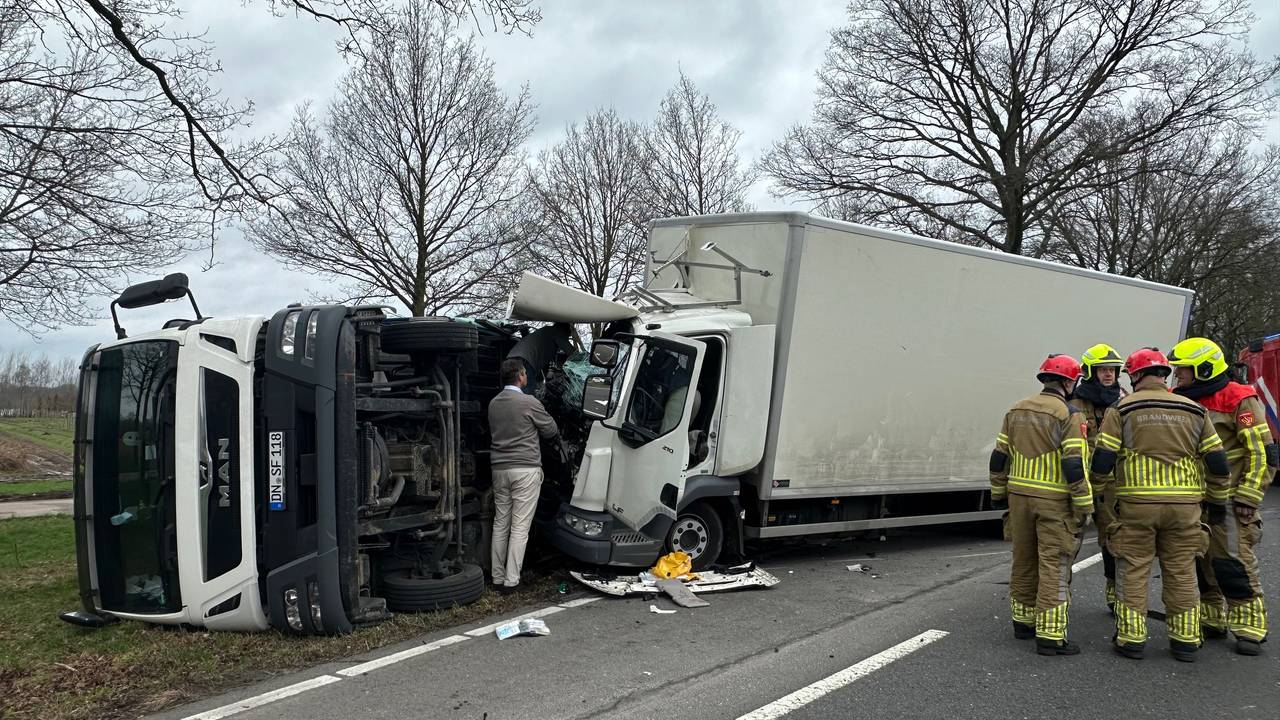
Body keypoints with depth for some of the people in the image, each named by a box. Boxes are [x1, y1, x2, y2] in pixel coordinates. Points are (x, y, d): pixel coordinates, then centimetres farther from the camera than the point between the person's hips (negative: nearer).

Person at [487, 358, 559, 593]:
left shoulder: (493, 403, 8)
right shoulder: (529, 402, -11)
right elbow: (551, 431, -1)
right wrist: (557, 435, 22)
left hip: (499, 468, 6)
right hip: (525, 469, -6)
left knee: (500, 523, 13)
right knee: (520, 527, -2)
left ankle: (497, 578, 17)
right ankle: (511, 580, -3)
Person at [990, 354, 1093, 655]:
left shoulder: (1015, 411, 8)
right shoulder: (1069, 416, -11)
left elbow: (999, 458, 10)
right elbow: (1075, 466, -16)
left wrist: (999, 495, 18)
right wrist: (1083, 507, -9)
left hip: (1019, 496, 6)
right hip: (1054, 501, -6)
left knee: (1023, 562, 17)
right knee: (1054, 566, -1)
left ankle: (1024, 621, 29)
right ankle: (1050, 635, 0)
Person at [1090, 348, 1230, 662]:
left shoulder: (1122, 409, -3)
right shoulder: (1194, 410, 8)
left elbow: (1103, 459, -7)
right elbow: (1217, 460, 8)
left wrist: (1098, 494, 8)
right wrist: (1218, 499, 20)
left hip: (1136, 504, -3)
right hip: (1184, 504, 3)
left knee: (1133, 571, 6)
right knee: (1181, 572, 12)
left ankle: (1131, 638, 10)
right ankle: (1185, 639, 18)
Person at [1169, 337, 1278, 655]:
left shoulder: (1239, 400, -11)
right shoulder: (1186, 401, 11)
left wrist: (1247, 498, -16)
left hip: (1229, 500, -7)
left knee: (1234, 563, -8)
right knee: (1201, 562, 11)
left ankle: (1249, 629, 2)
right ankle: (1211, 621, 23)